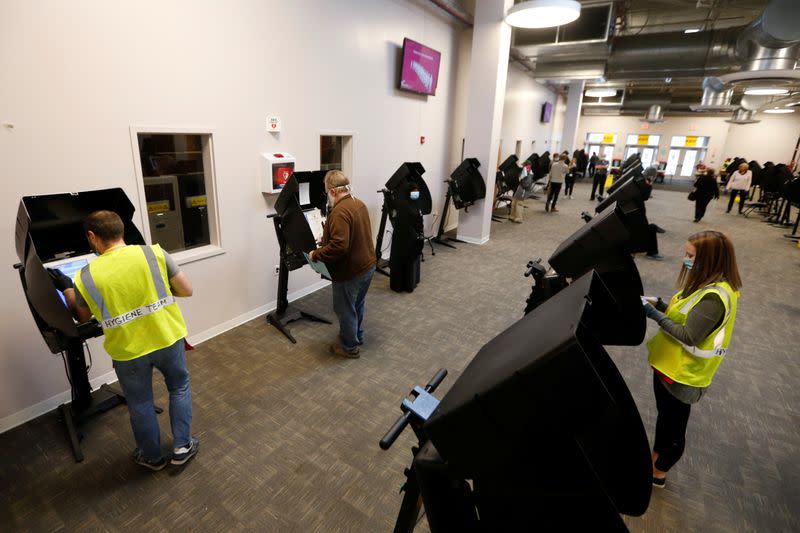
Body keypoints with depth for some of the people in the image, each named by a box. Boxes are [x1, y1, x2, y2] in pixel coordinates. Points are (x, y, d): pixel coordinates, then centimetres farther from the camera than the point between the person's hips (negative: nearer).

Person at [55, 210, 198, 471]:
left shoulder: (86, 277, -11)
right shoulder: (154, 253, -14)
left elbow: (82, 318, 7)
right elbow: (187, 290, -10)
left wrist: (67, 289, 23)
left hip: (128, 351, 0)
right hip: (168, 339, 0)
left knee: (140, 404, 22)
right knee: (179, 388, 24)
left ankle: (152, 457, 40)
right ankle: (182, 446, 31)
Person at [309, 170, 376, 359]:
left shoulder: (339, 212, -25)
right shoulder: (359, 203, 5)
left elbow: (339, 246, -33)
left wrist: (316, 255, -19)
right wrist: (326, 240, 20)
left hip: (350, 272, -9)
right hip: (368, 266, 9)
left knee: (345, 309, 10)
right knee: (357, 305, 26)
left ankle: (350, 347, 26)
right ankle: (357, 336, 44)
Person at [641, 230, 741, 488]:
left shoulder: (715, 297, -28)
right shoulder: (707, 284, 2)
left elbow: (688, 337, -29)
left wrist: (655, 315, -26)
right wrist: (660, 304, -3)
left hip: (681, 373, -9)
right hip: (668, 364, 9)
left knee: (673, 426, 13)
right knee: (664, 416, 26)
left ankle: (658, 474, 33)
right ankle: (655, 457, 46)